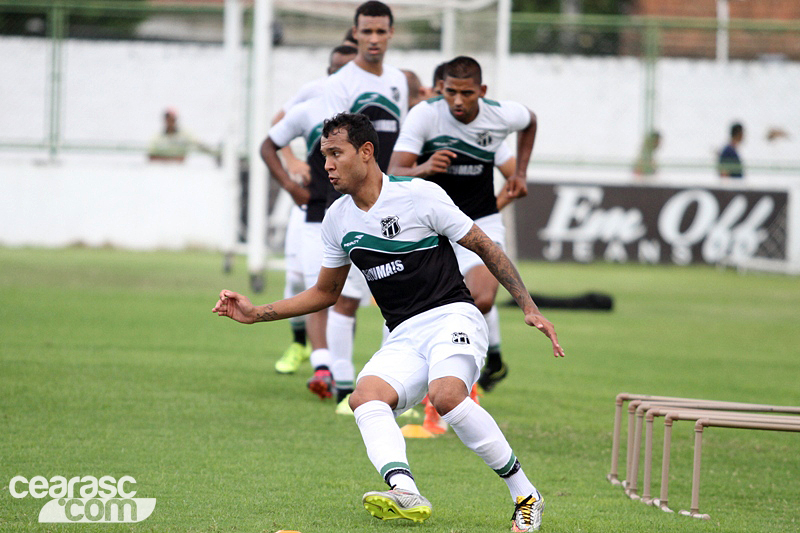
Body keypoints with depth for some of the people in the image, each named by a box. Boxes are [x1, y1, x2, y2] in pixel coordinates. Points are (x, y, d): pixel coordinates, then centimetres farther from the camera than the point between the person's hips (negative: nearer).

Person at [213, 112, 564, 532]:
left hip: (452, 317, -5)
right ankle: (405, 493, -49)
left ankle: (525, 495, -19)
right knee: (365, 396, -27)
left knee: (446, 394, -34)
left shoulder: (421, 195, -6)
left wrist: (529, 308, -4)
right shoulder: (337, 220, 11)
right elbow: (326, 292, 25)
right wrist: (257, 314, 16)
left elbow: (484, 247, 1)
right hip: (403, 339, 5)